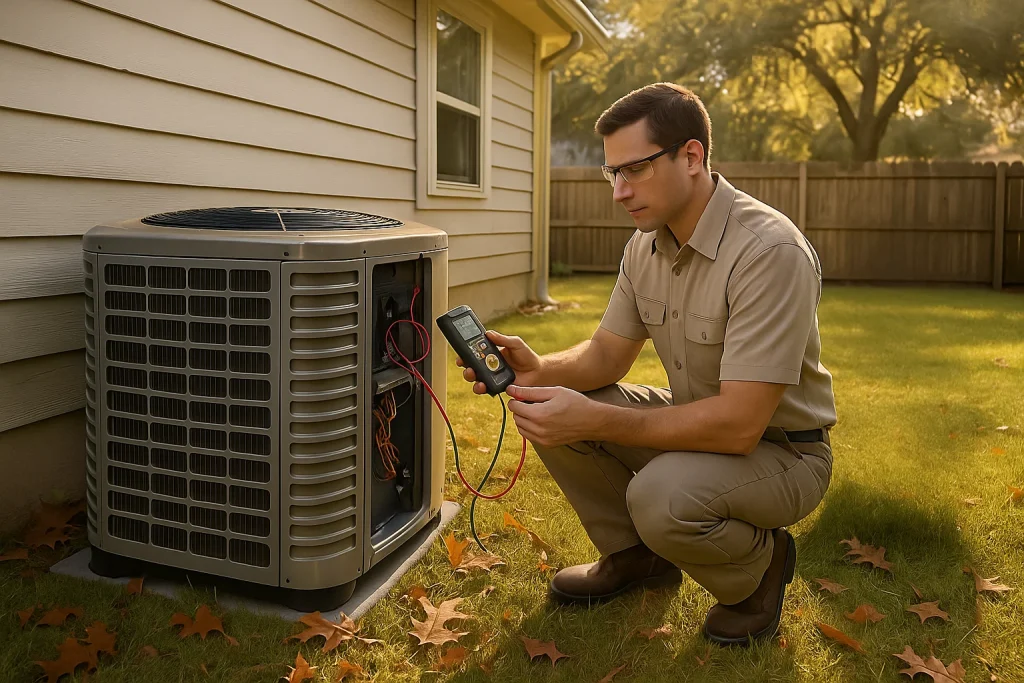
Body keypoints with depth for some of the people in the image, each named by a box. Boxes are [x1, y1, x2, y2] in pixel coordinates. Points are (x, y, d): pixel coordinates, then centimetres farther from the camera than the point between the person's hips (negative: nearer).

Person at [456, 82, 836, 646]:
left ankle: (760, 565, 1)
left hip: (782, 449, -7)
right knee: (549, 408, -7)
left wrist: (593, 421, -36)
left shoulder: (769, 251, -29)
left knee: (662, 496, -35)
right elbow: (606, 355, 3)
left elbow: (738, 424, -33)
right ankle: (634, 556, 14)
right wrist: (540, 370, -20)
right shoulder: (646, 244, -2)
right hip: (700, 421, 7)